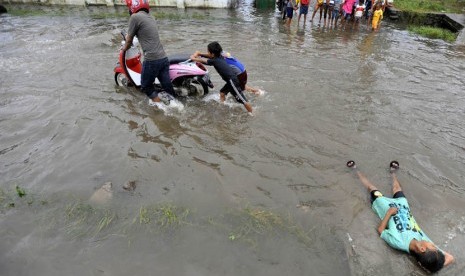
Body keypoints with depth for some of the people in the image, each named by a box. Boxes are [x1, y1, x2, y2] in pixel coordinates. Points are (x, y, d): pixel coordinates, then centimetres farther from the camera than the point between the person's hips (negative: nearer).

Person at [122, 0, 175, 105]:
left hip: (151, 60, -7)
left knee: (146, 86, 10)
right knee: (167, 87, 9)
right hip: (164, 58, 7)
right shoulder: (151, 17, 19)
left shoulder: (135, 17, -4)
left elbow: (129, 40, 6)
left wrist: (124, 48, 27)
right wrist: (129, 35, 53)